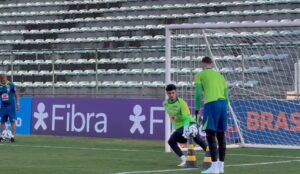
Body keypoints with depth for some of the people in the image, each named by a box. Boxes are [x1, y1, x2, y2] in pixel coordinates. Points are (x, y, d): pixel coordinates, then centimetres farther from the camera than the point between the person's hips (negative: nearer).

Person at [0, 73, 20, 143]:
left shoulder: (11, 85, -5)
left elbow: (16, 95, 1)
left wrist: (17, 104, -5)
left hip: (11, 106, -4)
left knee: (12, 121, -5)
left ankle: (13, 136, -3)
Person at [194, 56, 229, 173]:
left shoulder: (200, 75, 8)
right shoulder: (220, 76, 23)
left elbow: (198, 93, -2)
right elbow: (226, 95, 19)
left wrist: (197, 109, 3)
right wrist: (224, 109, 24)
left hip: (211, 104, -6)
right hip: (223, 104, 6)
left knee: (211, 135, -7)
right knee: (221, 135, 12)